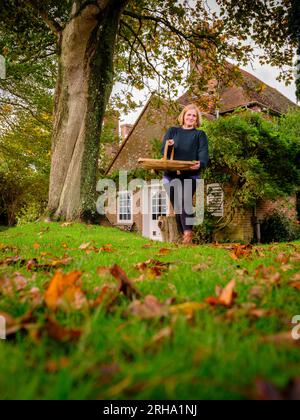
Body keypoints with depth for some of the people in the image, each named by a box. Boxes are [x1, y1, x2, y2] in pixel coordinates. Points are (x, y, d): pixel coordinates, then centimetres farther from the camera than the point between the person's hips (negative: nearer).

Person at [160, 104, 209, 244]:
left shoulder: (200, 134, 12)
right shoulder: (172, 131, 16)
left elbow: (203, 153, -4)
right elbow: (162, 150, 6)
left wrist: (200, 163, -27)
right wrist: (168, 146, -18)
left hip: (190, 175, -2)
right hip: (171, 175, 2)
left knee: (186, 201, -22)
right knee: (176, 205, 3)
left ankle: (188, 233, -17)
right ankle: (183, 235, 13)